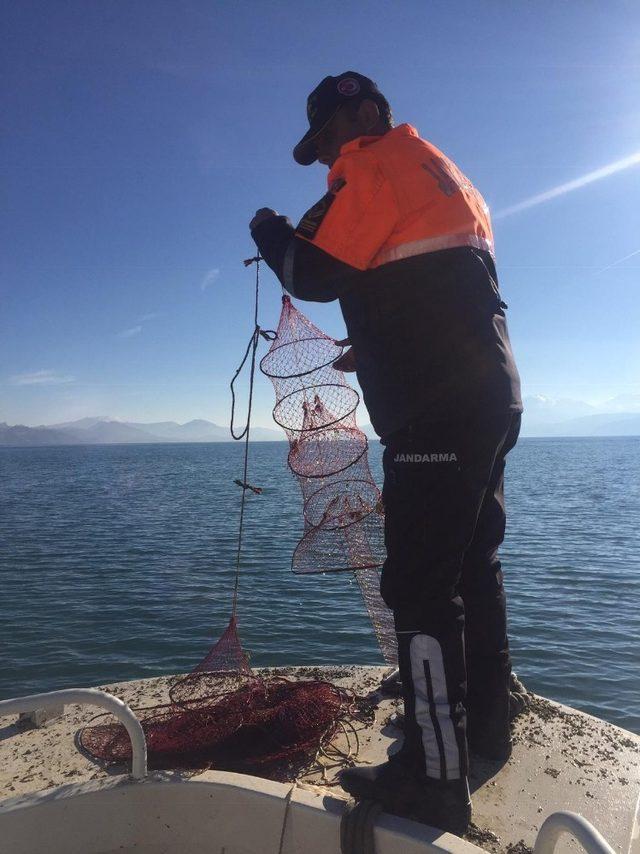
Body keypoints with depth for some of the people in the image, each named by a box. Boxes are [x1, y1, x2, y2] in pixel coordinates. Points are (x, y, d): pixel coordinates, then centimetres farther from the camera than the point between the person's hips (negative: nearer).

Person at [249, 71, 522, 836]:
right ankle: (485, 725, 30)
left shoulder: (377, 165, -2)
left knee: (421, 588, -6)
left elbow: (315, 274, -10)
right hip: (489, 400, 10)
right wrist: (372, 350, 26)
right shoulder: (438, 170, 25)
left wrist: (269, 229, 10)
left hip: (437, 415, -10)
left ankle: (435, 779, 4)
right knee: (474, 568, 16)